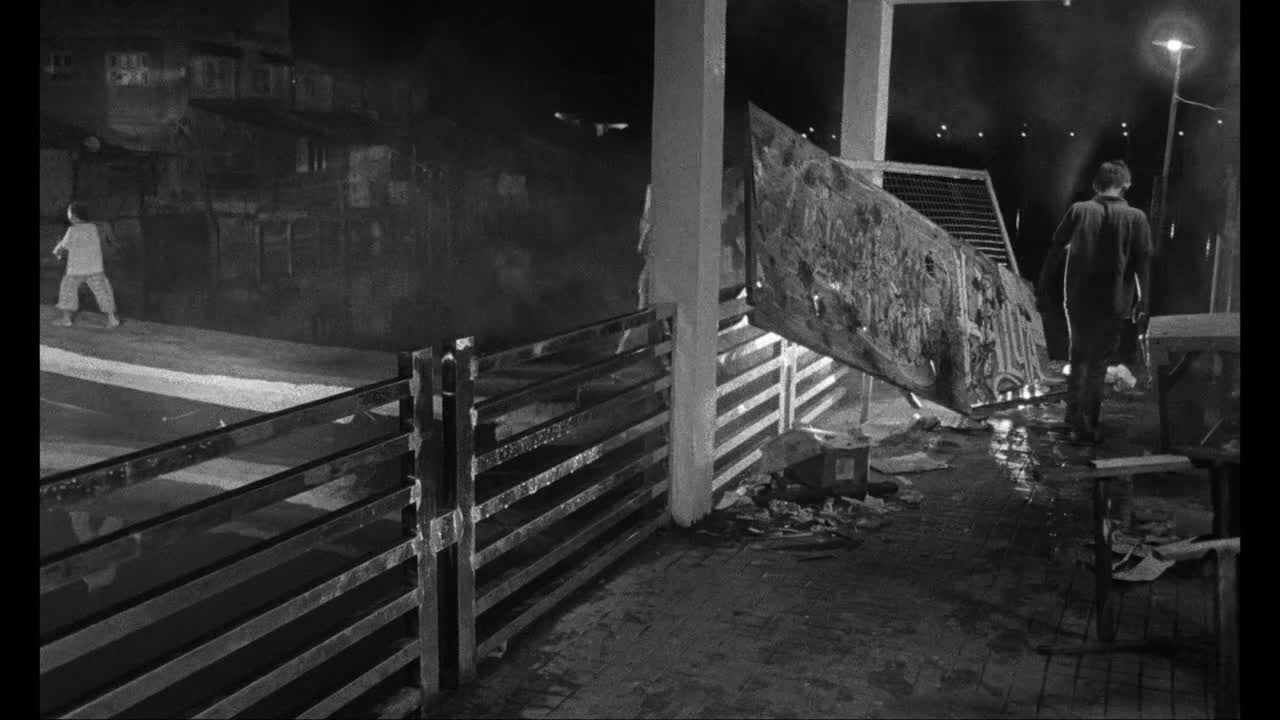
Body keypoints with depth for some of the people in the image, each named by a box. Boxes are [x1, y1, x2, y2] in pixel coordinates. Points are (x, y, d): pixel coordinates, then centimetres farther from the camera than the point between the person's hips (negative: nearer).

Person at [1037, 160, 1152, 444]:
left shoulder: (1078, 211, -3)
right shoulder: (1136, 218, -5)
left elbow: (1054, 252, -2)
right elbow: (1143, 266, -5)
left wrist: (1043, 289, 6)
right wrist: (1143, 308, -1)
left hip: (1077, 300, 1)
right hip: (1113, 304, -1)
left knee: (1078, 356, 20)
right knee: (1097, 362, 11)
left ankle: (1075, 416, 28)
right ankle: (1086, 426, 11)